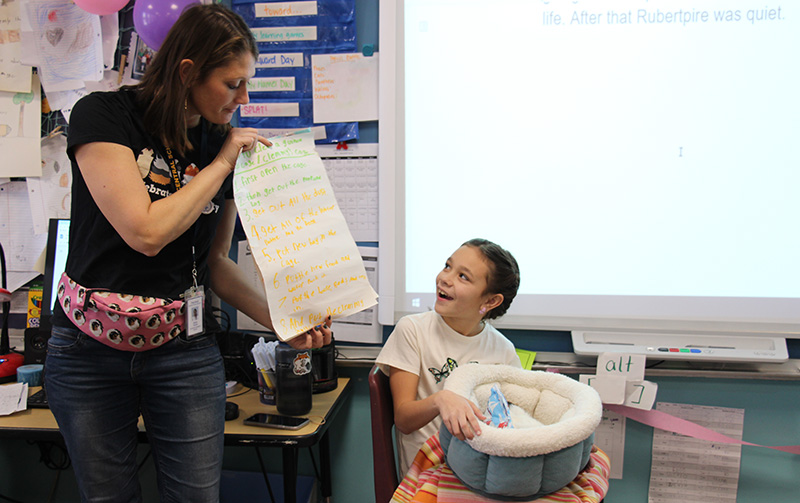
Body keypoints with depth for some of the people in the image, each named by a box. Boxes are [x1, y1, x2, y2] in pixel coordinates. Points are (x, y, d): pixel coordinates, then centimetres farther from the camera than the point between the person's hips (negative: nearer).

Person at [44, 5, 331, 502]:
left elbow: (215, 262, 7)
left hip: (187, 352, 2)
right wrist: (221, 164, -15)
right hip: (91, 352, -2)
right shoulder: (102, 115, -10)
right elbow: (147, 232, -23)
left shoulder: (225, 146, 2)